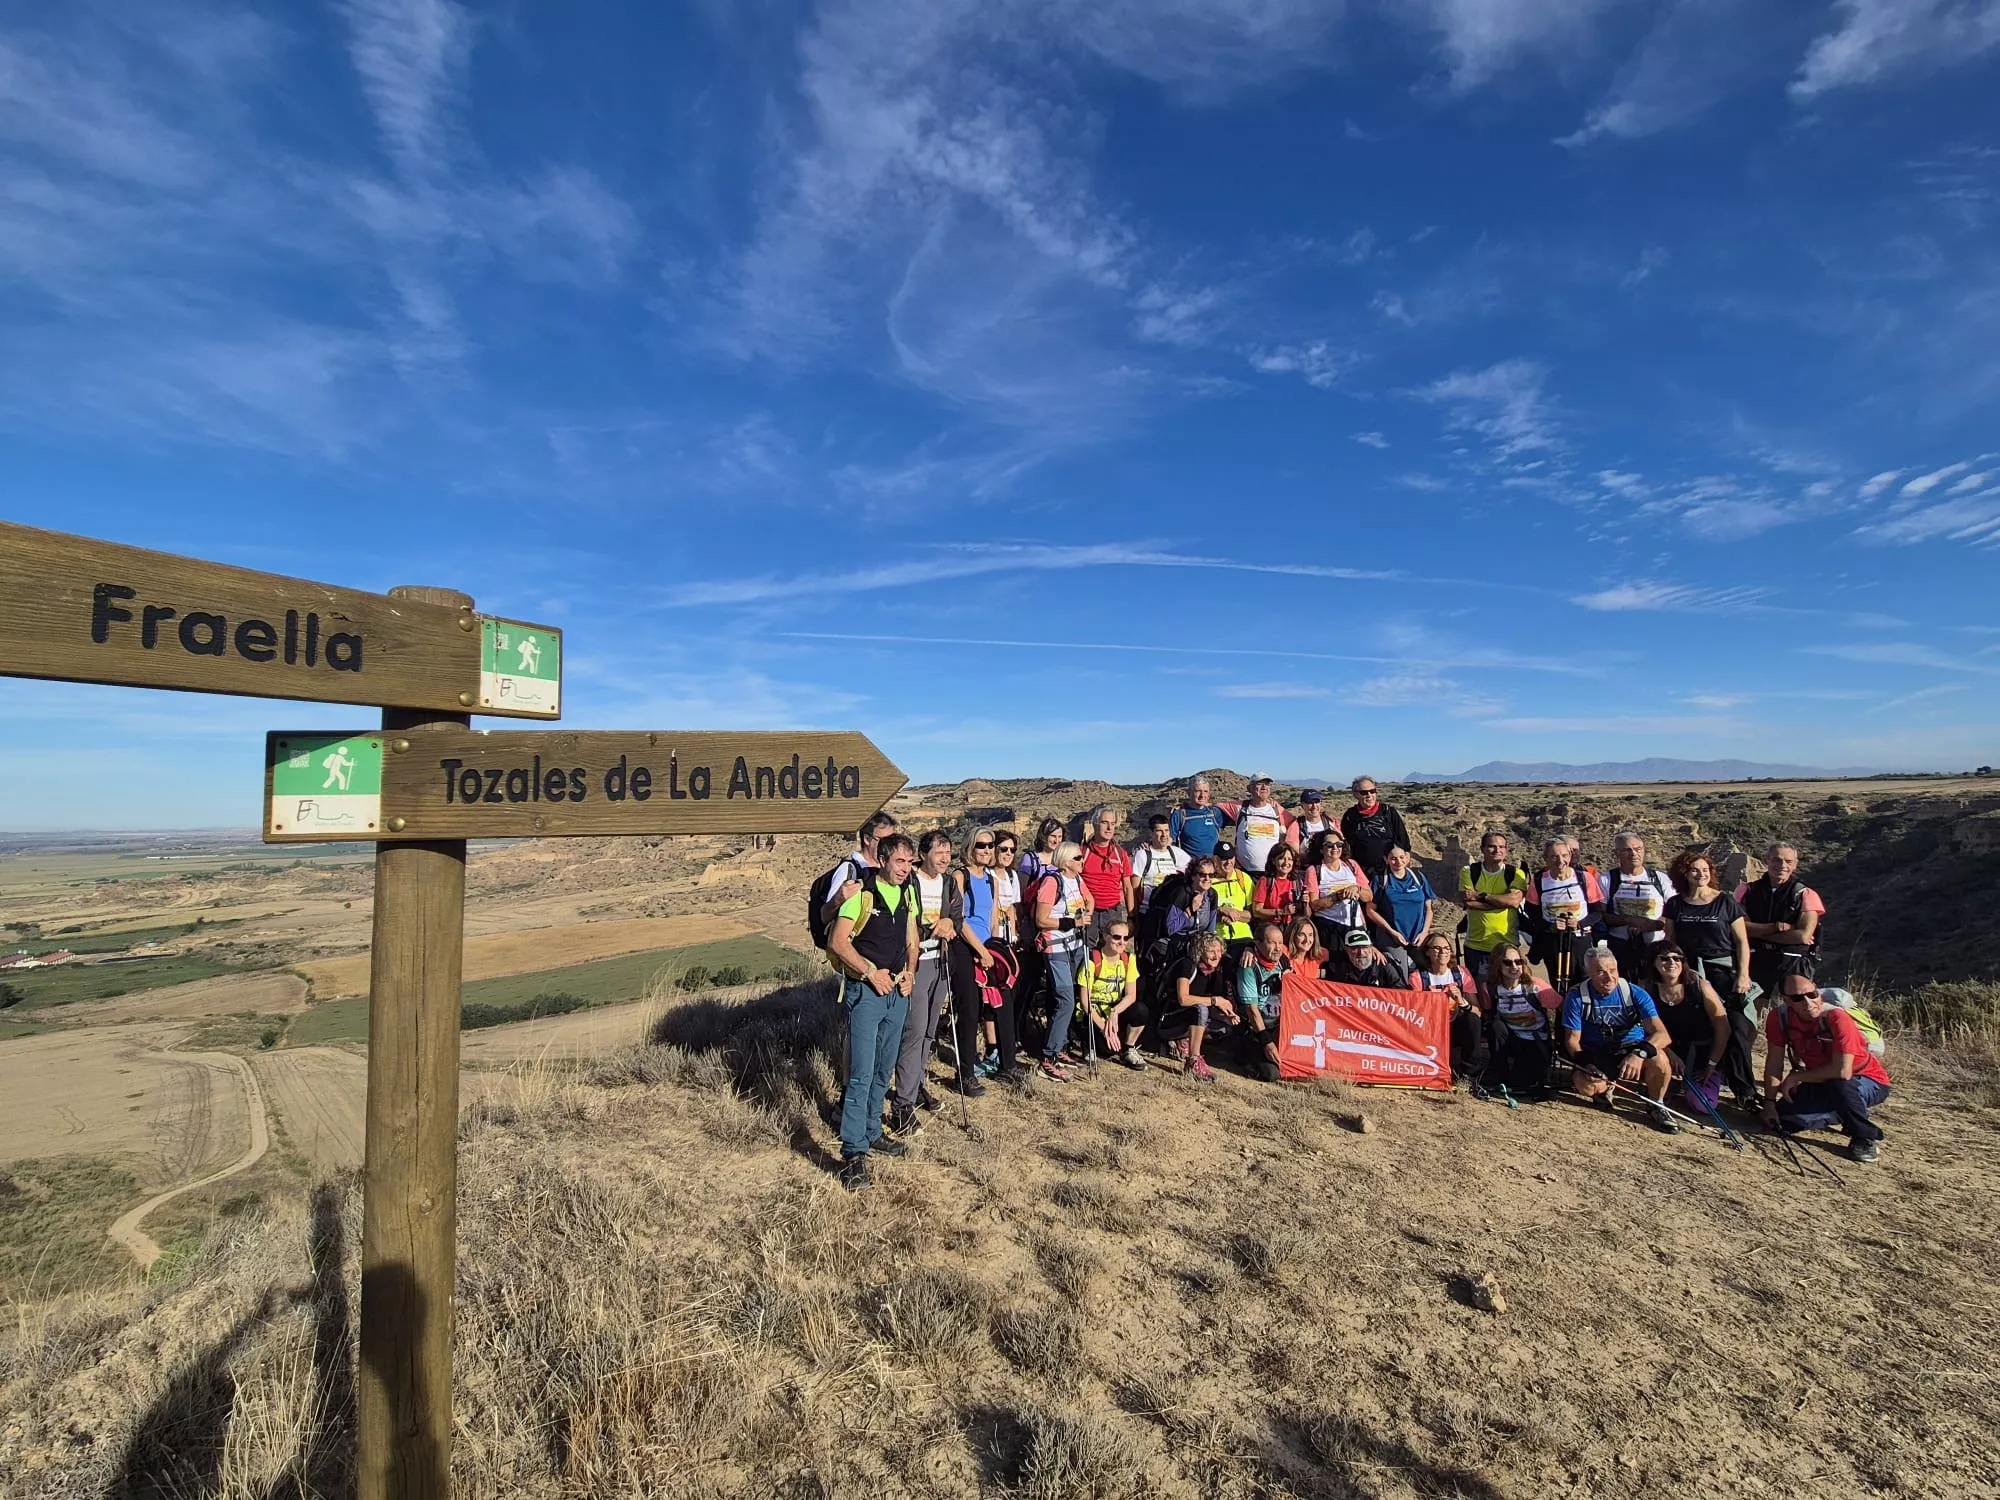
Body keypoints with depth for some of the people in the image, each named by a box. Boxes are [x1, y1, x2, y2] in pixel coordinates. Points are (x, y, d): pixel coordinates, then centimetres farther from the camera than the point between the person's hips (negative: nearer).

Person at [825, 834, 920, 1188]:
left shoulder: (907, 893, 8)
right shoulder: (861, 893, -14)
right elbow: (837, 942, -17)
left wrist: (910, 973, 3)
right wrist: (872, 973, -17)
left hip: (897, 992, 7)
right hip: (865, 992, -7)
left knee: (884, 1070, 17)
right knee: (862, 1073, -9)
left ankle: (871, 1132, 32)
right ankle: (853, 1152, -2)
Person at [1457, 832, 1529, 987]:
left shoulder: (1516, 873, 2)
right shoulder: (1469, 872, 2)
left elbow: (1515, 900, -15)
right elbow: (1467, 902, -12)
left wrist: (1480, 895, -14)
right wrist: (1503, 902, -14)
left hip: (1507, 945, 0)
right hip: (1475, 945, 0)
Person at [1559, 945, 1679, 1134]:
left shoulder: (1635, 993, -11)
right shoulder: (1576, 997, -10)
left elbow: (1662, 1035, -21)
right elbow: (1572, 1039, -7)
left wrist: (1639, 1053, -41)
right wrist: (1587, 1064, -27)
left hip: (1632, 1049, 0)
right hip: (1595, 1055, 0)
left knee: (1658, 1057, -34)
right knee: (1586, 1085, -32)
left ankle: (1655, 1107, -4)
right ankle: (1605, 1087, 9)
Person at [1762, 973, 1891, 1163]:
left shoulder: (1836, 1018, -30)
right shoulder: (1779, 1017, -16)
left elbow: (1842, 1071, -36)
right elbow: (1774, 1063, -11)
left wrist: (1796, 1077, -24)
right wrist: (1769, 1103, -16)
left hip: (1869, 1082, -5)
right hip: (1822, 1083, 5)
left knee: (1839, 1084, -37)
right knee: (1784, 1117, -10)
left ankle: (1866, 1137, -12)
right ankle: (1845, 1115, 15)